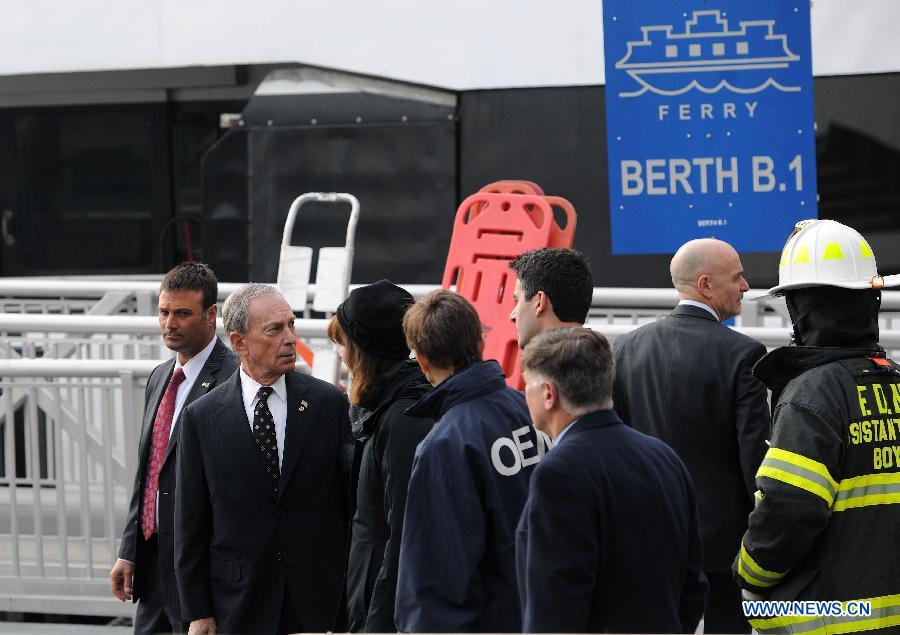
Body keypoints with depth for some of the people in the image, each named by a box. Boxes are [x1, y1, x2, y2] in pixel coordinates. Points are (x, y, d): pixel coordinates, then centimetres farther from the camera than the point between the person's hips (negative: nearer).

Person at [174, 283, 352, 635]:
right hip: (239, 606, 0)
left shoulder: (328, 403, 1)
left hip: (320, 602, 0)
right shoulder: (201, 418, 0)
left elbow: (352, 501, 5)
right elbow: (190, 524, 3)